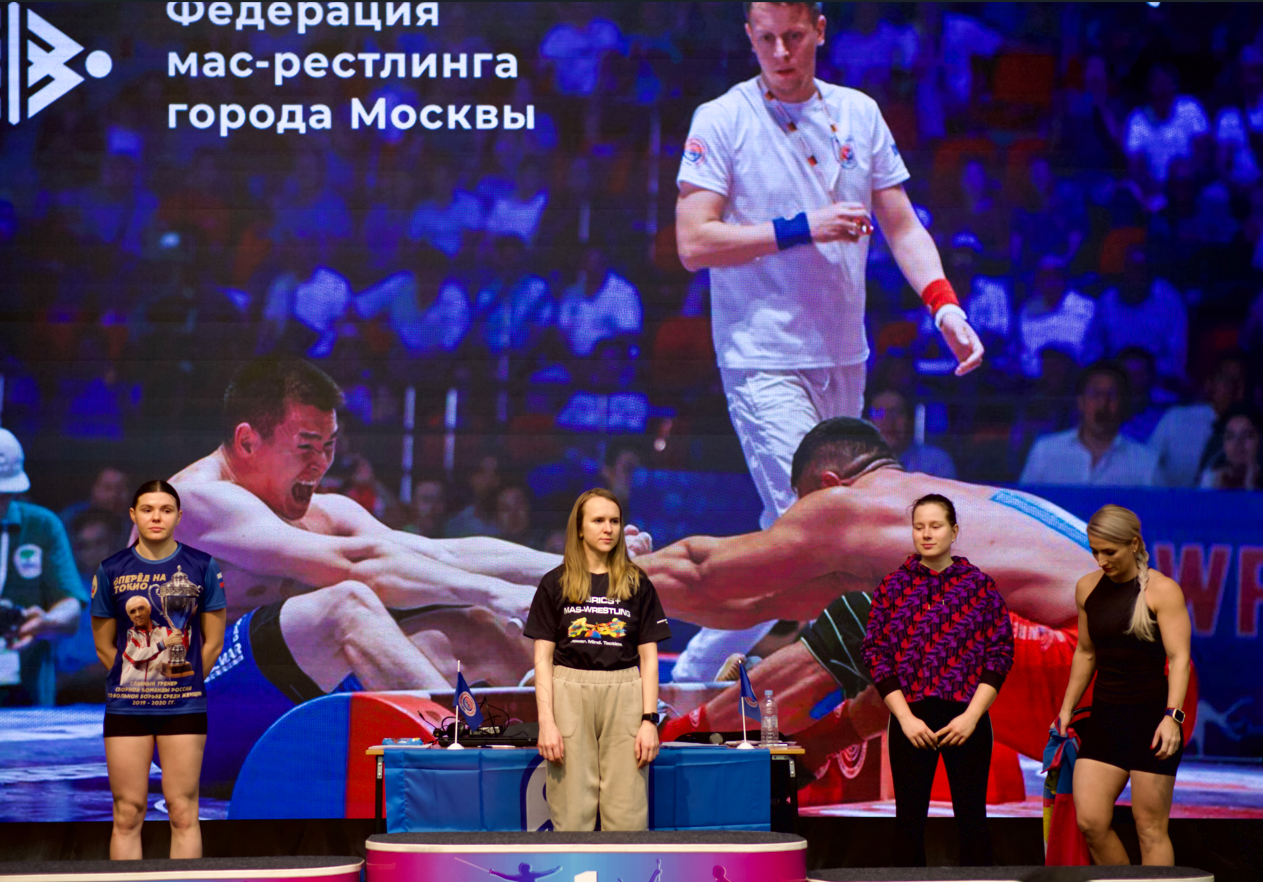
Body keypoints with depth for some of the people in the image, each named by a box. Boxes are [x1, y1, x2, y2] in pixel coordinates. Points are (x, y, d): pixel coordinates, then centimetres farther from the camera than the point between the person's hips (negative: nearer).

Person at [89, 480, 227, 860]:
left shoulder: (202, 567, 3)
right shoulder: (112, 571, 3)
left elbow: (213, 642, 7)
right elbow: (103, 645, 9)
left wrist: (187, 682, 3)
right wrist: (134, 685, 5)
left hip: (184, 707, 0)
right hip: (125, 710, 0)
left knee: (183, 814, -2)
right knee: (127, 815, 0)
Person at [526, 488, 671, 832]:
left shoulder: (636, 584, 8)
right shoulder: (555, 583, 5)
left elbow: (649, 657, 7)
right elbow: (543, 658, 3)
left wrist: (649, 720, -3)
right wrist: (546, 722, -7)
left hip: (623, 697, 1)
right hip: (570, 694, -1)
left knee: (627, 816, -4)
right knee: (573, 815, -3)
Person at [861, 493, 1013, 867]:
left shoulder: (980, 585, 4)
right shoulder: (893, 587, 4)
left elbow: (1001, 654, 2)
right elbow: (875, 654, 2)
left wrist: (971, 716, -9)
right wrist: (905, 718, -8)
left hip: (966, 718, 0)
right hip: (910, 718, 0)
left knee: (972, 819, 0)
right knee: (909, 819, 3)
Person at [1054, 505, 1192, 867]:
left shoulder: (1162, 590, -8)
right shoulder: (1088, 588, 9)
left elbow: (1179, 657, -14)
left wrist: (1172, 717, -25)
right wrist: (1066, 709, 20)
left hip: (1151, 716, -5)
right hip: (1104, 716, 5)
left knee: (1150, 827, -4)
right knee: (1090, 821, -4)